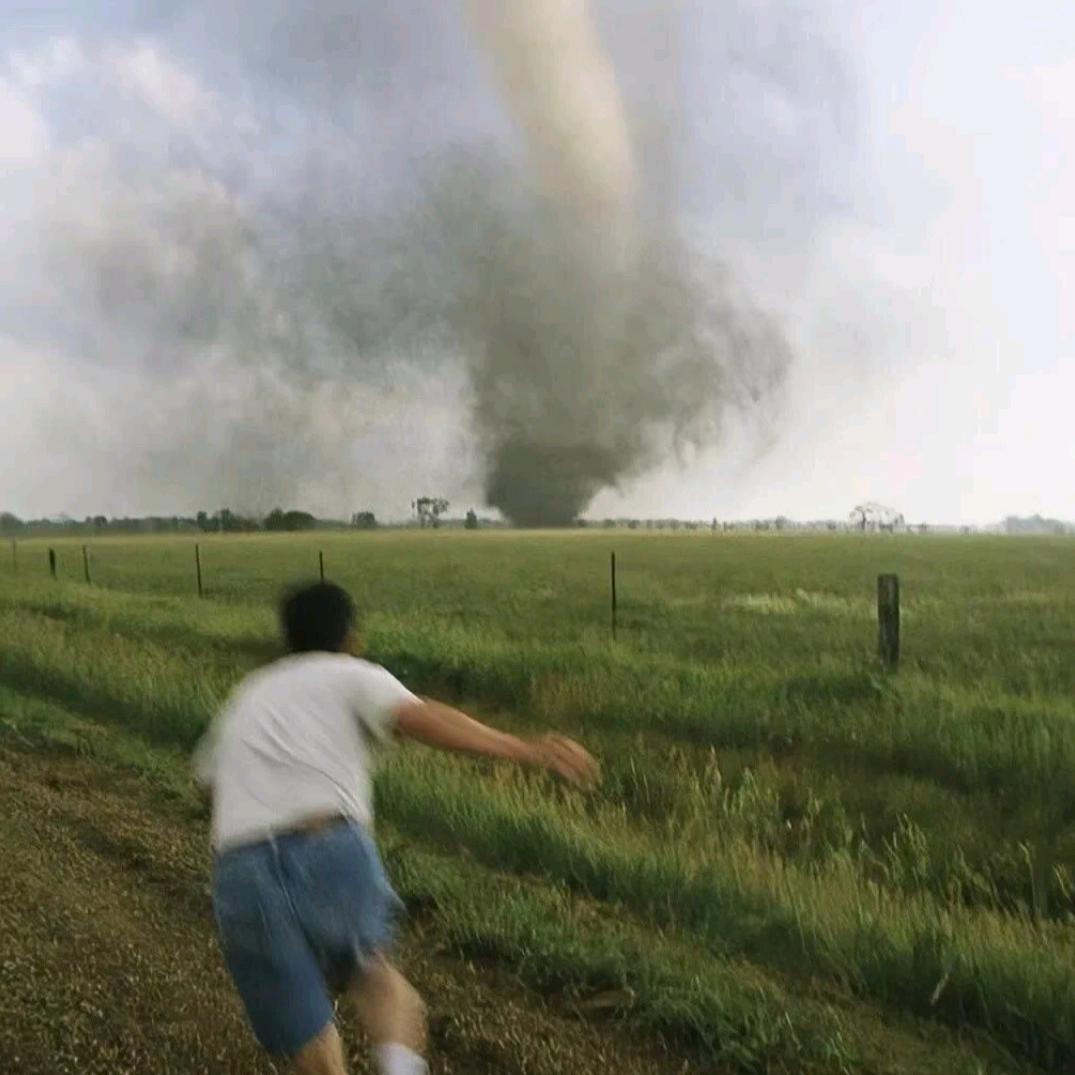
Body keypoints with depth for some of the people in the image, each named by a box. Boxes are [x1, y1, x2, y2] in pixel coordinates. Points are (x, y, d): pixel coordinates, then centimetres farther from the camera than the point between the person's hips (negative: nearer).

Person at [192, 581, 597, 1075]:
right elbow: (423, 719, -7)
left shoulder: (246, 698, 29)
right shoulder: (354, 676, 14)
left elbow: (208, 774, 44)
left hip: (241, 876, 3)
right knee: (367, 968, 25)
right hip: (333, 853, -3)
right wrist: (525, 750, -16)